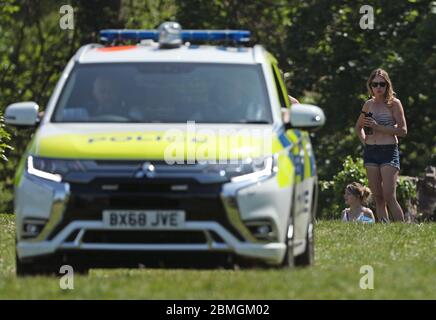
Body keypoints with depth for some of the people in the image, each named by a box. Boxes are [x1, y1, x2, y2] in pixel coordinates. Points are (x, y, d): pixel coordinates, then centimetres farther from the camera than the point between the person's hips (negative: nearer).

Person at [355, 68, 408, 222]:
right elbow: (358, 126, 29)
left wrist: (378, 127, -14)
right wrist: (364, 140, 10)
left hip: (389, 151, -5)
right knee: (378, 197, 4)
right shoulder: (369, 104, 12)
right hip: (370, 152, 5)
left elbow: (403, 130, -9)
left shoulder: (394, 103, -2)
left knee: (389, 196, -15)